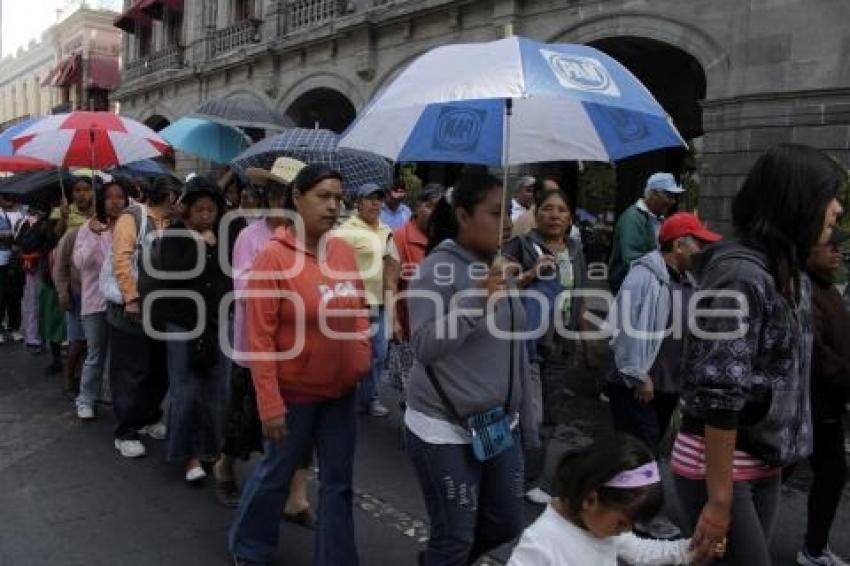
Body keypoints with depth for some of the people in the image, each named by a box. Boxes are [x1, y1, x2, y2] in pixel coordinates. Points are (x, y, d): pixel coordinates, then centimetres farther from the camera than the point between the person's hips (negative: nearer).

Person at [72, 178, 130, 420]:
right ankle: (86, 400, 25)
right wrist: (94, 236, -27)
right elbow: (79, 262, -15)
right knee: (95, 355, 9)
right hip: (96, 301, -1)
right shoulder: (89, 227, -4)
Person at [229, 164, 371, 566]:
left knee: (338, 481, 14)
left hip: (341, 390, 5)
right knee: (275, 474, 16)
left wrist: (362, 355, 2)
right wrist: (270, 403, -18)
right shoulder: (274, 256, -17)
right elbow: (259, 338, -17)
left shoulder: (344, 250, -1)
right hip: (294, 391, -5)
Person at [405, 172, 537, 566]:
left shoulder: (500, 269, 8)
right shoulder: (438, 269, -14)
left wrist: (526, 422, 16)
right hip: (444, 430, -7)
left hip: (499, 426, 8)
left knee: (507, 525, 17)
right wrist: (477, 300, -30)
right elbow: (424, 347, -22)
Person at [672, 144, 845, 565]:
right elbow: (720, 393, -22)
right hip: (718, 463, -8)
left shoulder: (793, 278, 8)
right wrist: (720, 499, -20)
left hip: (764, 464, 8)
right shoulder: (741, 274, -20)